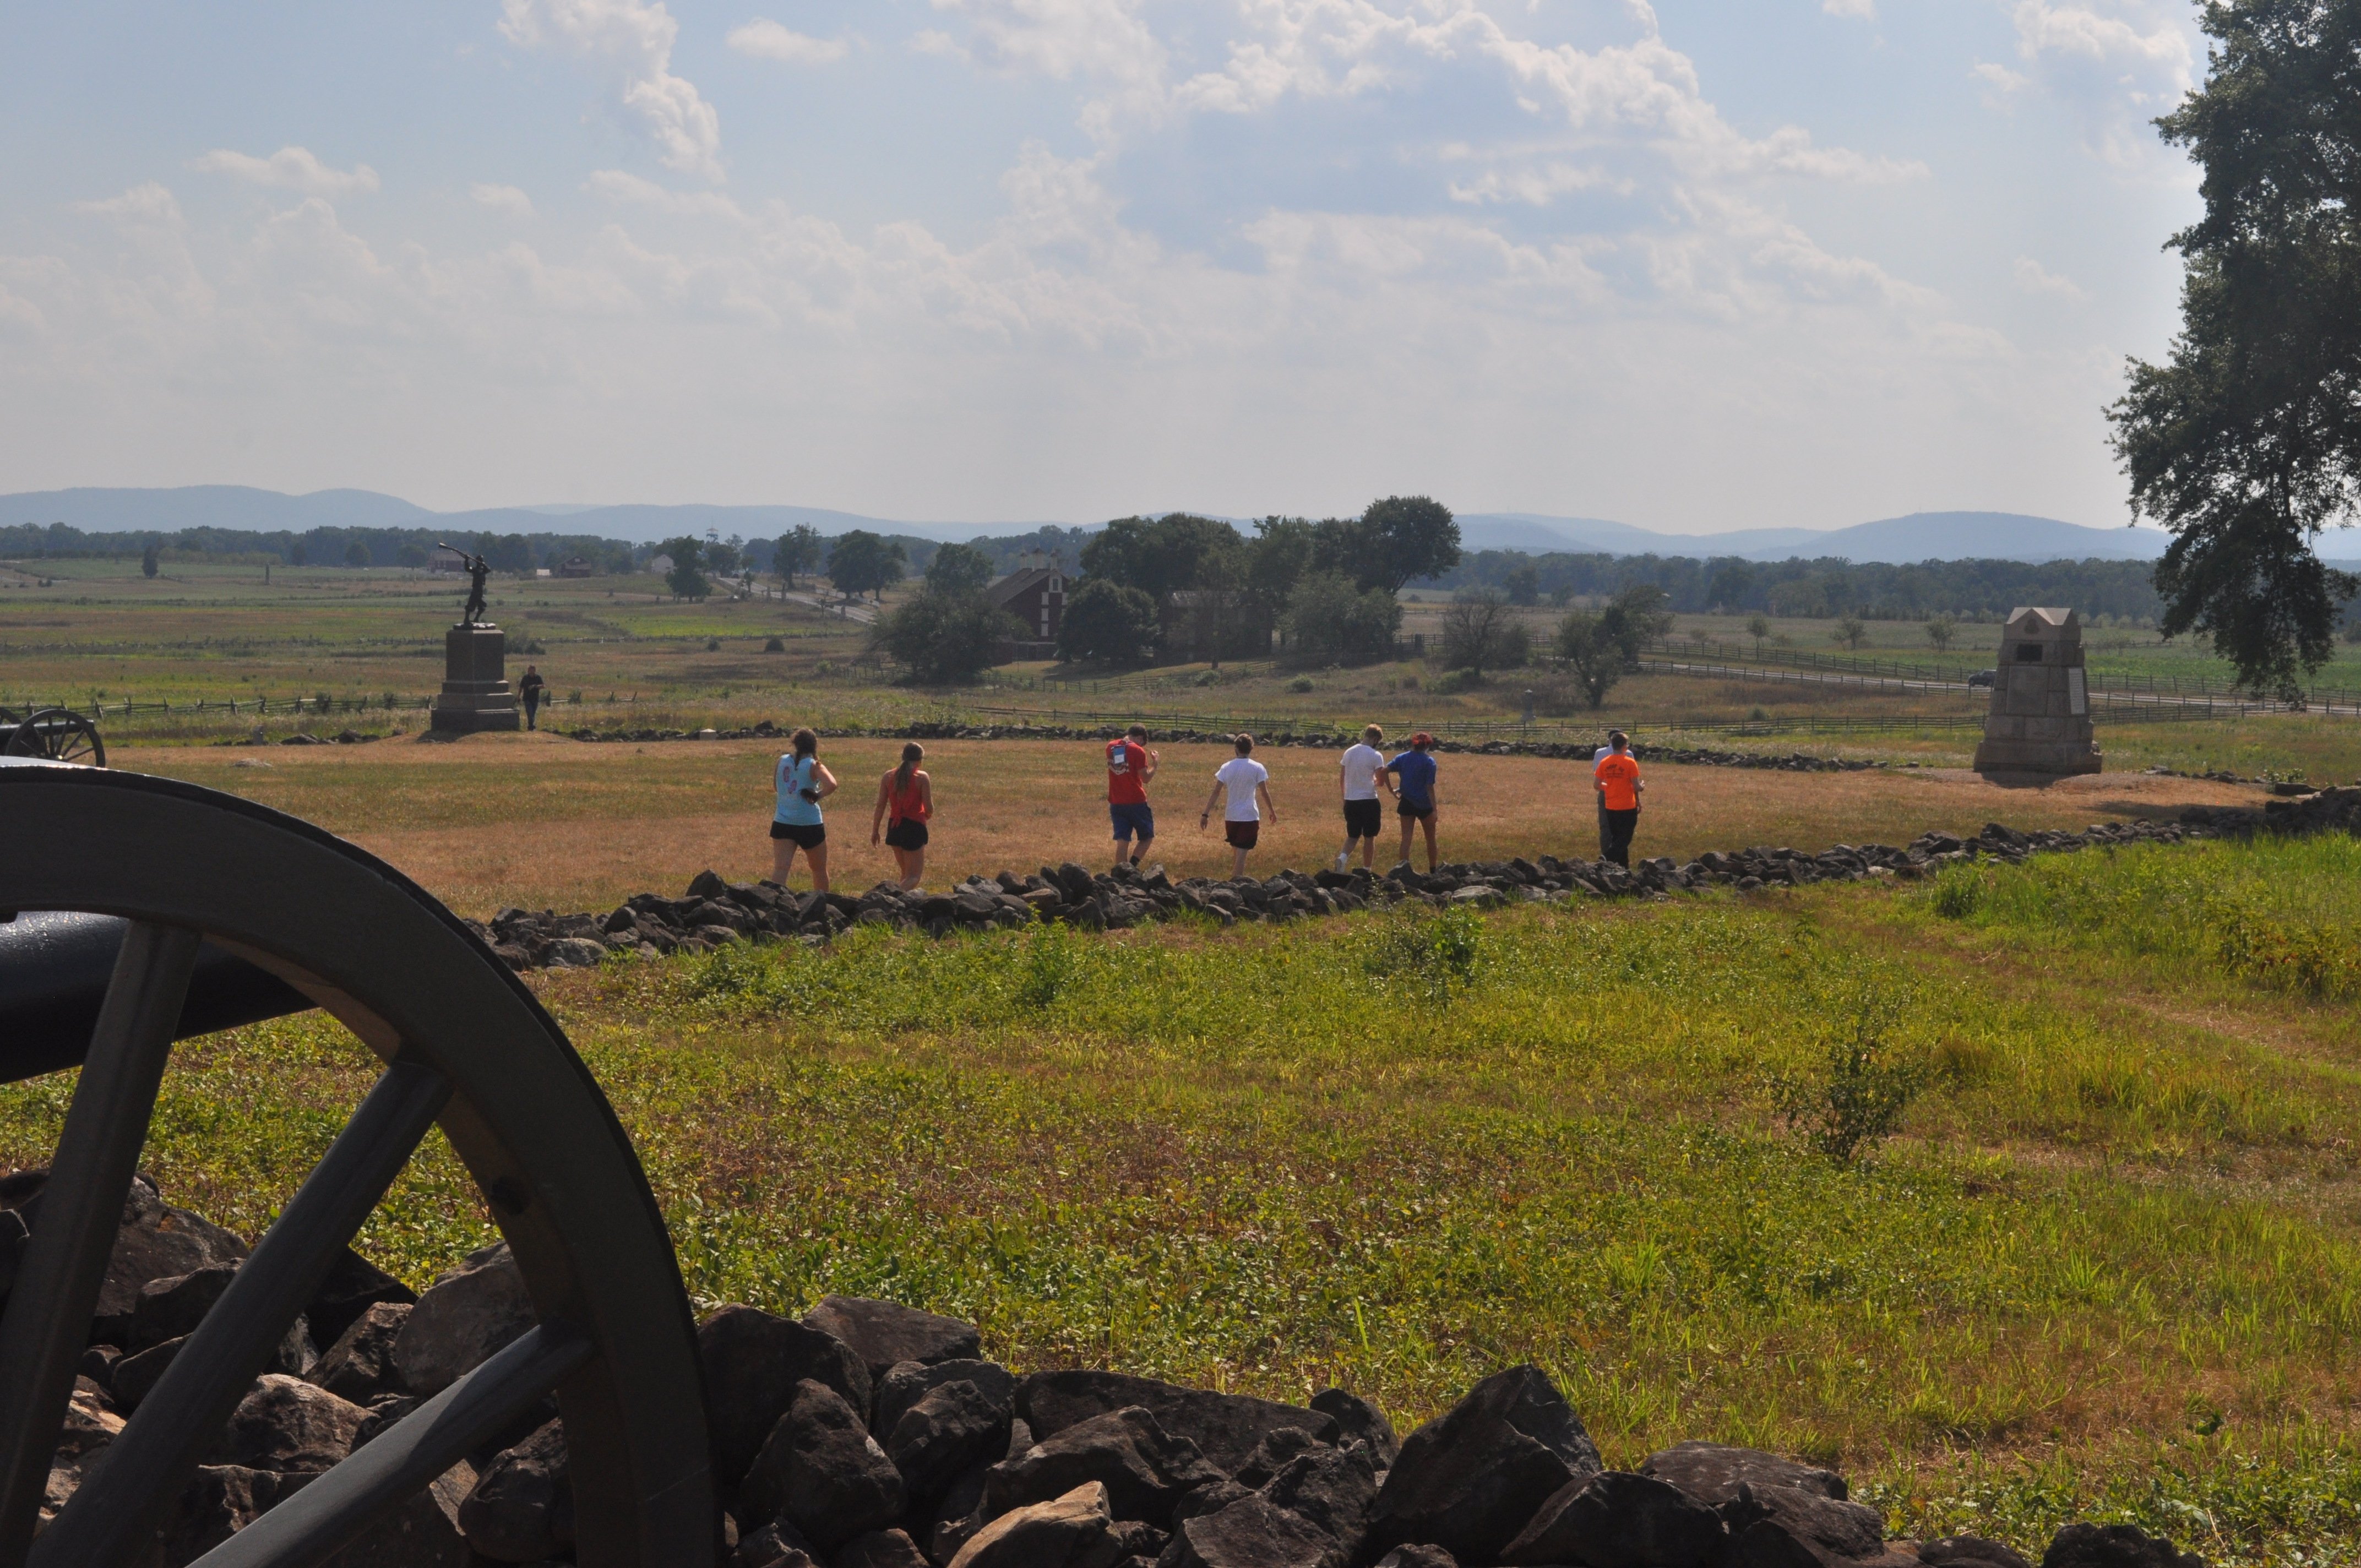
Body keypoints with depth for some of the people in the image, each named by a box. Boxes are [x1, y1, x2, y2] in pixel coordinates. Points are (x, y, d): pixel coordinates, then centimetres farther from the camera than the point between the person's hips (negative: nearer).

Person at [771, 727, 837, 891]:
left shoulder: (782, 761, 3)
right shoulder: (814, 765, -8)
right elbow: (831, 785, -24)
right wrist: (818, 796, -8)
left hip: (782, 823, 2)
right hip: (810, 825, -2)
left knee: (780, 869, -10)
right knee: (820, 870, 17)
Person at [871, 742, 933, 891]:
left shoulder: (889, 776, 4)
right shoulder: (921, 777, -9)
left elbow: (880, 806, 3)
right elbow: (929, 808, -9)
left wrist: (875, 831, 9)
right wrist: (928, 815, 14)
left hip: (894, 827, 5)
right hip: (914, 827, -5)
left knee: (906, 873, 22)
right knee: (915, 876, -3)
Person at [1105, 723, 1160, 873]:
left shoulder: (1111, 747, 7)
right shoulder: (1138, 751, -12)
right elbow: (1146, 778, -13)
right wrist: (1154, 763, 0)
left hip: (1116, 803, 5)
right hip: (1136, 802, -5)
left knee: (1122, 841, 8)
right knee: (1147, 837, 9)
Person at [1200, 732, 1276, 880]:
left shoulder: (1226, 767, 1)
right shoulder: (1257, 768, -6)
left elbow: (1216, 792, -2)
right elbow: (1264, 793, -3)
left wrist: (1205, 814, -1)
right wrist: (1272, 811, 10)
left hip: (1231, 816, 3)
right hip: (1250, 816, -3)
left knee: (1236, 850, 18)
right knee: (1242, 852, -6)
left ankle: (1234, 879, 25)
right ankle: (1237, 881, -16)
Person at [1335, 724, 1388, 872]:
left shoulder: (1349, 752, 6)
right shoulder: (1376, 756, -11)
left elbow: (1341, 779, 10)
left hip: (1350, 801, 5)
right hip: (1369, 800, -5)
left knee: (1352, 836, 15)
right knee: (1369, 838, 8)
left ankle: (1342, 857, -11)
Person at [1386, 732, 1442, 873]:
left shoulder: (1402, 758, 3)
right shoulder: (1429, 762, -9)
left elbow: (1385, 771, -8)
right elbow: (1430, 787, -14)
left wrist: (1392, 790, 1)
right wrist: (1435, 809, -13)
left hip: (1406, 803, 3)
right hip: (1424, 805, -3)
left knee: (1406, 838, 1)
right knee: (1430, 839, 13)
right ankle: (1433, 871, 22)